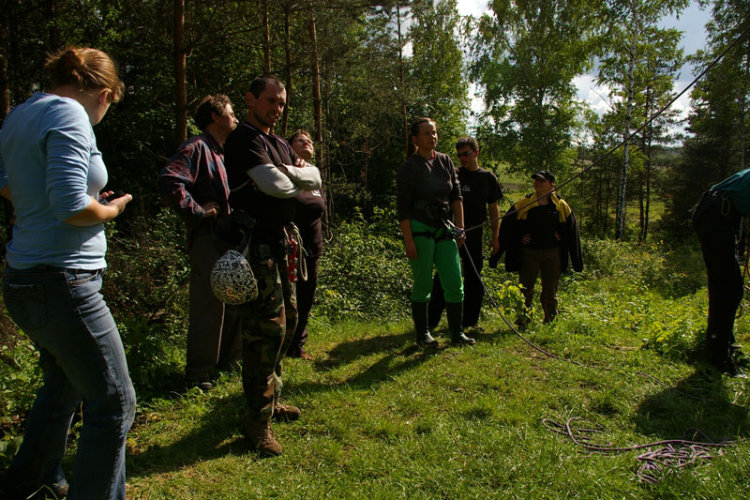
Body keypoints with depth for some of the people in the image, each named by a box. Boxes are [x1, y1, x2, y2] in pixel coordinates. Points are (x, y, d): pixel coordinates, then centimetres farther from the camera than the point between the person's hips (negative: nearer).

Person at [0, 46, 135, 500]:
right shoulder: (70, 115, -16)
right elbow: (72, 206, -25)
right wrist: (111, 209, -5)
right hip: (62, 284, -10)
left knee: (64, 387, 28)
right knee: (114, 402, 1)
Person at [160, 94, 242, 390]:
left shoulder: (223, 153, 21)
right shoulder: (197, 148, -9)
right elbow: (169, 182, -25)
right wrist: (198, 210, -19)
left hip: (231, 238, 10)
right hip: (208, 239, -10)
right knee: (208, 305, -6)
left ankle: (228, 358, 32)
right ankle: (197, 374, 5)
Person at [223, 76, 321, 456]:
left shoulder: (280, 145, 20)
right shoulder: (244, 140, -9)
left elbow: (315, 178, 12)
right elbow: (275, 185, -22)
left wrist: (292, 172, -7)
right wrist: (298, 181, -2)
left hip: (281, 243, 10)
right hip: (258, 243, -9)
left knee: (286, 321, 14)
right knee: (266, 328, -10)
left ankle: (270, 398, 29)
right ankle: (257, 418, 0)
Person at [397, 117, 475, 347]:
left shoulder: (445, 161, 9)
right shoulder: (409, 167, -7)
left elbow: (456, 196, 11)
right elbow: (403, 207, -10)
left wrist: (460, 227, 5)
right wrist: (408, 241, -15)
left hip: (444, 228, 5)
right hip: (419, 229, -5)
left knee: (455, 283, 3)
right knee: (423, 285, 1)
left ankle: (457, 333, 16)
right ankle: (422, 335, 16)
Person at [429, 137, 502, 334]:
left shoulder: (488, 177, 9)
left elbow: (493, 209, 13)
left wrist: (495, 236, 9)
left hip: (475, 233, 3)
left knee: (474, 278, 8)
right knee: (444, 275, -4)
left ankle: (469, 321, 20)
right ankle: (430, 321, 3)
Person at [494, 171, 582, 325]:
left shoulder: (562, 206, 1)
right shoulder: (523, 204, -2)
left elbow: (571, 230, 11)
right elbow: (507, 225, 4)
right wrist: (520, 237, -3)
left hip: (552, 254, 1)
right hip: (529, 252, -1)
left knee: (550, 291, 9)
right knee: (525, 289, 4)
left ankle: (550, 322, 23)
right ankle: (522, 323, 15)